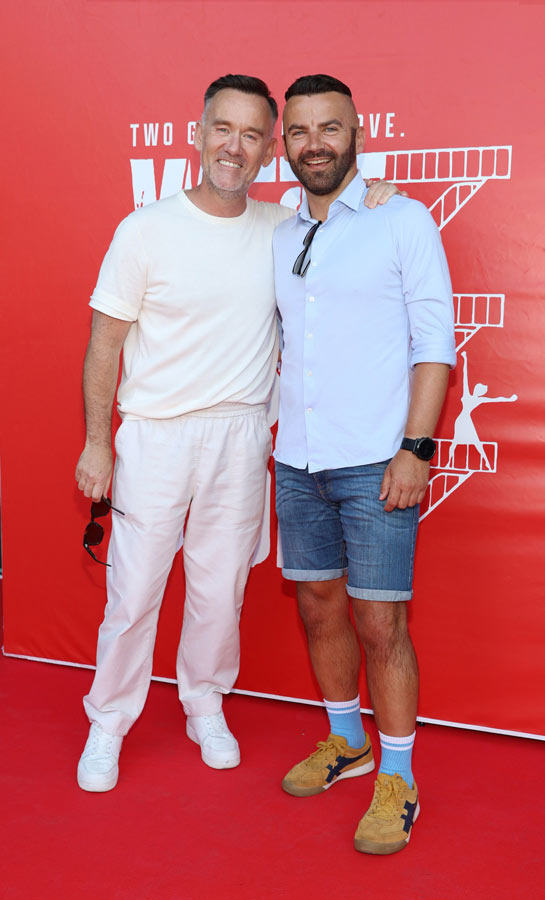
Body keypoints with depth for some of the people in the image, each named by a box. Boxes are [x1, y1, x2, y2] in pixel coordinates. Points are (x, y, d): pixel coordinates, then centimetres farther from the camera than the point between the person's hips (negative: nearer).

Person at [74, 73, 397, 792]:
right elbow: (105, 343, -3)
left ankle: (206, 706, 34)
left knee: (221, 586, 12)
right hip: (154, 435, -2)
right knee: (134, 588, 4)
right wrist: (97, 442, -4)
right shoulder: (146, 231, -6)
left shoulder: (282, 228, 3)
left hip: (242, 436, 3)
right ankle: (109, 722, 24)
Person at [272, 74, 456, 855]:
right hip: (297, 462, 6)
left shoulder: (403, 221, -3)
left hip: (375, 462, -5)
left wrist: (416, 449, -14)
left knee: (380, 622, -1)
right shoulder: (280, 239, 13)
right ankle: (344, 740, 35)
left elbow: (434, 343, -7)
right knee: (319, 608, 14)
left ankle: (397, 779, 16)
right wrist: (266, 434, 14)